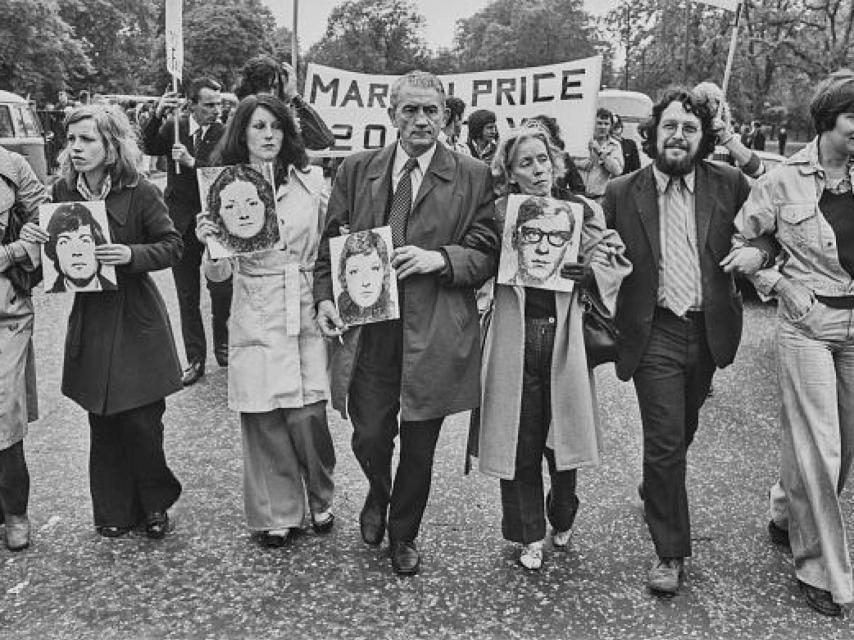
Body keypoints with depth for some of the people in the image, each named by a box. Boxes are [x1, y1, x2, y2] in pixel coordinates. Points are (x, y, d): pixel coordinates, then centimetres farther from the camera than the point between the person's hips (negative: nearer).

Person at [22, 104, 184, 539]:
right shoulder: (62, 192, 2)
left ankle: (154, 504, 22)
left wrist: (132, 254, -23)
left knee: (141, 421, -2)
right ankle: (113, 511, 25)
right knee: (103, 424, 9)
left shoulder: (140, 193, -9)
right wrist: (37, 239, -9)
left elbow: (172, 246, -7)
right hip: (89, 321, 4)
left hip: (136, 320, -3)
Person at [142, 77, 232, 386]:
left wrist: (192, 161, -24)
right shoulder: (173, 126, 2)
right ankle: (195, 360, 18)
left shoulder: (223, 133, -4)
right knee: (187, 297, 7)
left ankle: (222, 344, 25)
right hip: (181, 223, 2)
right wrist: (157, 115, -29)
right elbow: (150, 148, -15)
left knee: (222, 289, -2)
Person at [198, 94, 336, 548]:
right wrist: (208, 244, -21)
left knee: (308, 415, -1)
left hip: (306, 312, 0)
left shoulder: (310, 181, 3)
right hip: (254, 319, 0)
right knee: (264, 422, 5)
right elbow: (218, 273, -1)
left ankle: (319, 500, 25)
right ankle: (277, 514, 24)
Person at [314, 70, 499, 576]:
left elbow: (488, 254, 1)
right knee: (369, 438, 3)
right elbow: (332, 243, 10)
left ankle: (404, 534, 36)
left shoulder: (473, 177, 2)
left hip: (435, 335, -1)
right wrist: (325, 297, -4)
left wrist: (441, 258, -16)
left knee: (420, 448, 11)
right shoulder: (357, 170, 8)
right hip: (368, 329, 1)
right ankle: (379, 496, 40)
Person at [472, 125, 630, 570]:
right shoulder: (499, 213, 4)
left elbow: (614, 268, 5)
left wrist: (588, 273, -14)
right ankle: (529, 536, 24)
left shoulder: (582, 211, 6)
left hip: (566, 338, 1)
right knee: (519, 444, 5)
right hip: (514, 339, 0)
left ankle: (562, 520, 36)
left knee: (562, 437, 8)